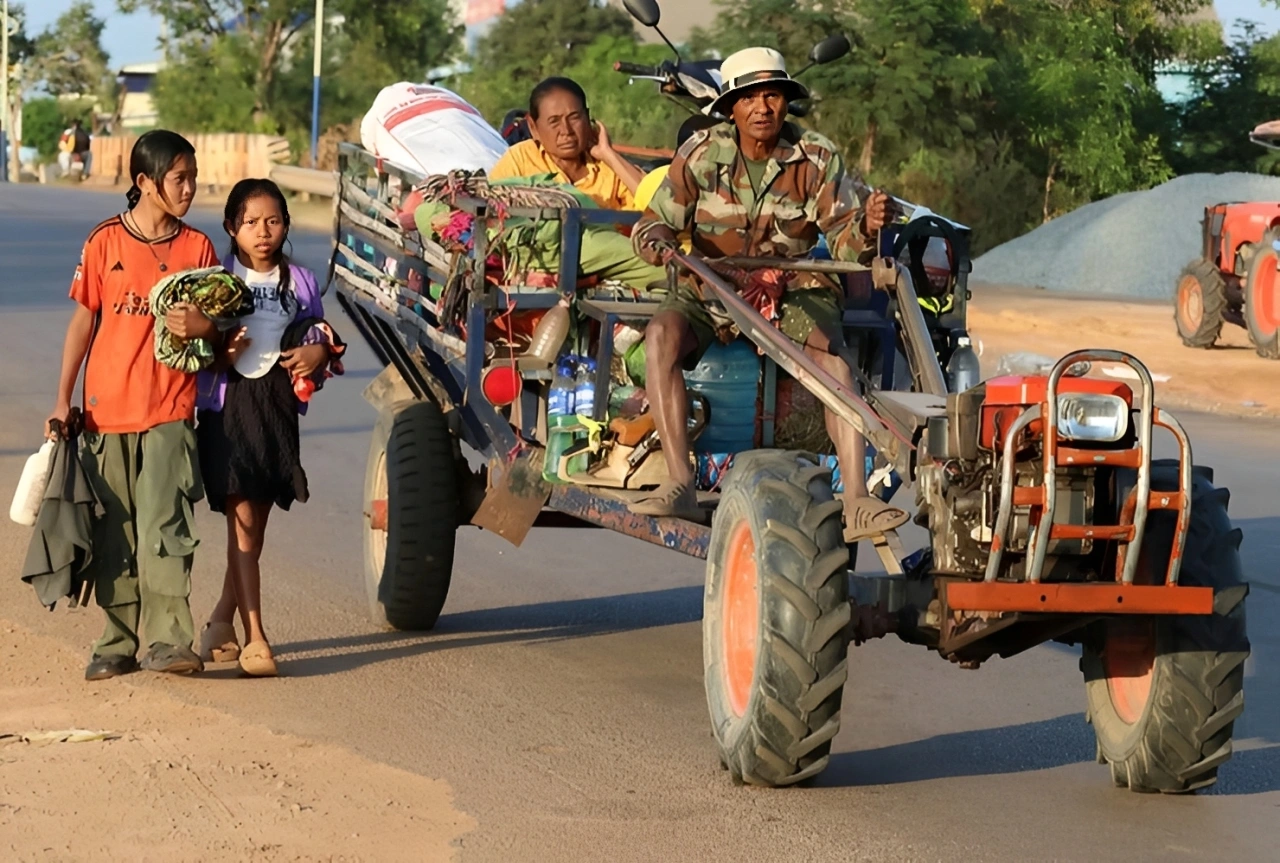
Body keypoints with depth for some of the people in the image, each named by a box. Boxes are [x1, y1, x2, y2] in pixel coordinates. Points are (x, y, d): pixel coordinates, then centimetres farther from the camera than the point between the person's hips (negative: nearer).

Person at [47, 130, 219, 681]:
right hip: (107, 408, 1)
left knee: (163, 527, -10)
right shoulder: (105, 242, 1)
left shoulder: (197, 247, 4)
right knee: (113, 533, 6)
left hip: (171, 411, -1)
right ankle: (119, 643, 13)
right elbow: (83, 320, 5)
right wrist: (63, 399, 3)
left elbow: (215, 324, 8)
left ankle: (167, 640, -11)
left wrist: (200, 325, -17)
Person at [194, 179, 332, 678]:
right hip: (229, 406, -4)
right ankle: (254, 638, -12)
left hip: (279, 406, 4)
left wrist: (319, 352, -5)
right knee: (242, 519, -10)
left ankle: (222, 620, 27)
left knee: (255, 523, 10)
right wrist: (222, 352, -21)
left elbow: (323, 338, 17)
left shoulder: (299, 282, 12)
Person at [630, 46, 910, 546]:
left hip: (794, 289, -1)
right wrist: (659, 245, -25)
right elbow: (655, 223, 0)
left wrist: (866, 227, -31)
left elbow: (843, 242, -6)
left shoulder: (818, 159, -2)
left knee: (832, 359, -31)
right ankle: (680, 486, -33)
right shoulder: (701, 154, -2)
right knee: (661, 334, -31)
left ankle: (857, 503, -38)